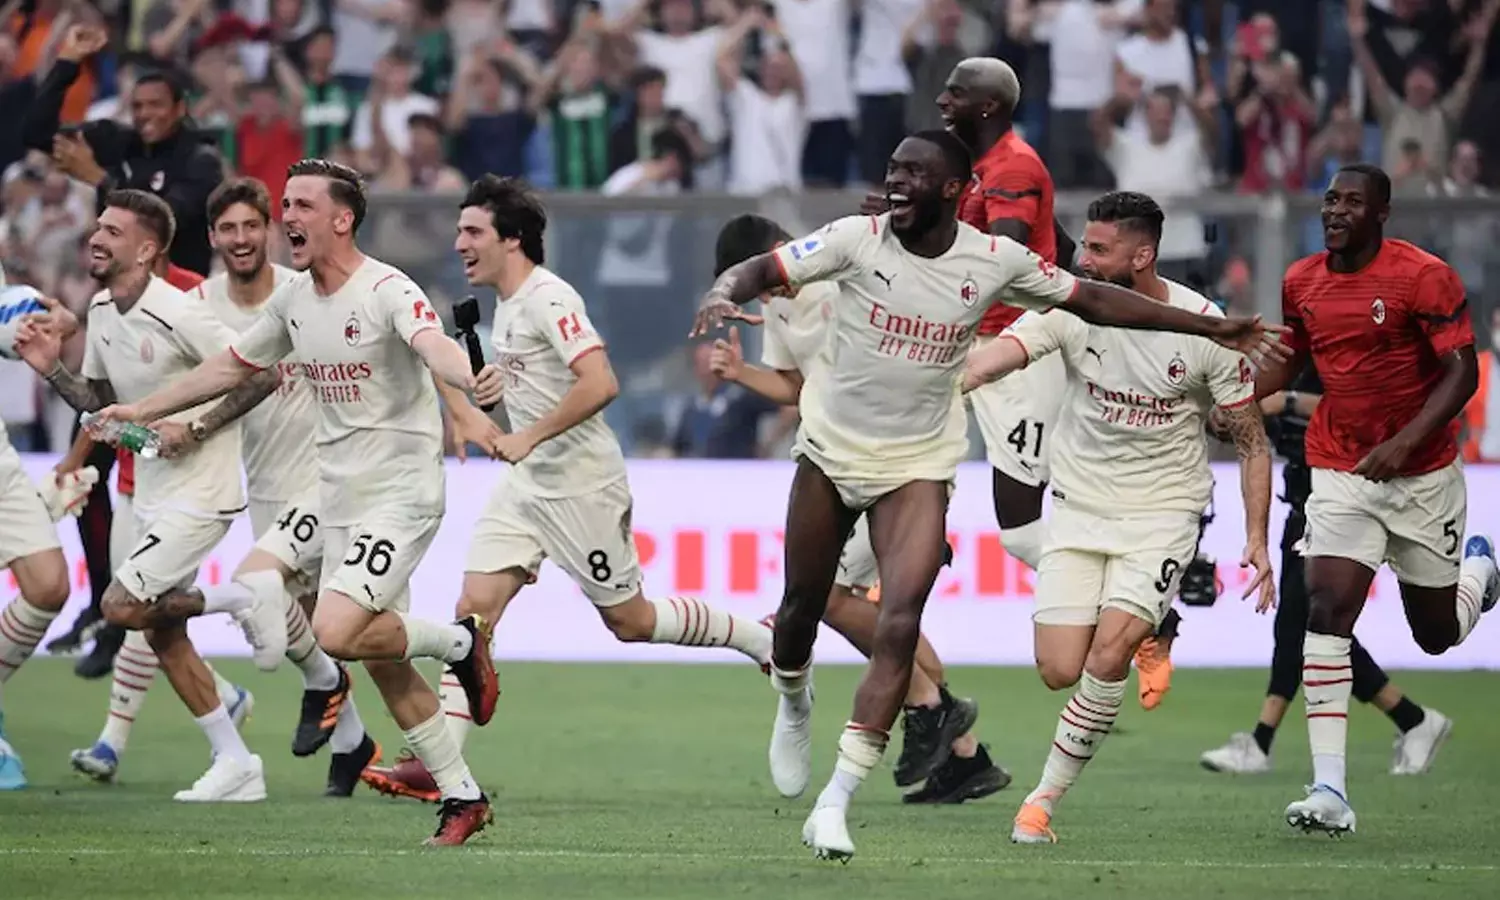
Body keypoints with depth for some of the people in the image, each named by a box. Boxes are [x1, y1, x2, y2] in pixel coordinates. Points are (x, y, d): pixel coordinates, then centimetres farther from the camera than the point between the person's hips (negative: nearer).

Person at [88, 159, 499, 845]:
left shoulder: (387, 291, -17)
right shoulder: (292, 300, 6)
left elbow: (434, 347, -37)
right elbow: (233, 366, 22)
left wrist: (473, 382, -59)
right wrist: (141, 410, 25)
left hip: (401, 494, -8)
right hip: (341, 499, 8)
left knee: (336, 633, -22)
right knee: (383, 664, 7)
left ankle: (459, 642, 4)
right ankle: (462, 796, 18)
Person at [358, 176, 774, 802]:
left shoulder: (548, 298, -18)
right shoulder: (507, 304, 11)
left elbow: (600, 383, -30)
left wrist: (527, 437, -25)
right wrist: (501, 381, 9)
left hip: (584, 486, -9)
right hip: (527, 486, 9)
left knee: (629, 620, 2)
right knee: (476, 605, -4)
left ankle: (765, 640, 22)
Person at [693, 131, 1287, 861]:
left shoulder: (994, 260, -8)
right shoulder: (858, 240, -12)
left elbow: (1091, 300, 3)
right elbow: (762, 270, -13)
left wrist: (1213, 329, 5)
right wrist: (723, 294, -39)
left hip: (917, 466, 0)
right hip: (831, 450, 0)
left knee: (899, 626, -16)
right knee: (802, 606, 11)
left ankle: (835, 803, -15)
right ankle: (793, 705, 48)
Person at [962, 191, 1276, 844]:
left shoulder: (1205, 330, -12)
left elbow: (1251, 441, -3)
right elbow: (995, 358, -24)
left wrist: (1257, 537, -12)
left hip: (1162, 514, -2)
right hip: (1078, 510, 2)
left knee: (1108, 653, -21)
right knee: (1059, 671, -6)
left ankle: (1045, 799, -3)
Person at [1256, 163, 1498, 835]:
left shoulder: (1424, 277, -16)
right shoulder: (1301, 282, 1)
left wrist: (1405, 443, -27)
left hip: (1423, 475, -3)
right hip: (1341, 472, 3)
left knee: (1438, 631, 12)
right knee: (1326, 609, -16)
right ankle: (1330, 791, -19)